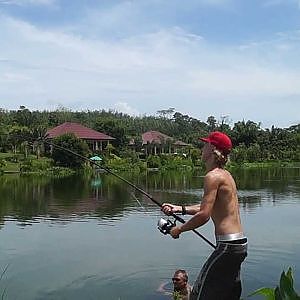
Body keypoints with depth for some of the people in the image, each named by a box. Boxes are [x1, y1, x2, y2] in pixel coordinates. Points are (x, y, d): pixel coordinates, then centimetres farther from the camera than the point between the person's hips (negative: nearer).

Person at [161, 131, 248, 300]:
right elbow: (209, 207, 21)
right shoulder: (225, 174, 13)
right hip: (240, 244, 10)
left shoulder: (213, 176, -16)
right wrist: (179, 209, 16)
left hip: (228, 246, -10)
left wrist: (180, 229, -7)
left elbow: (204, 215, -21)